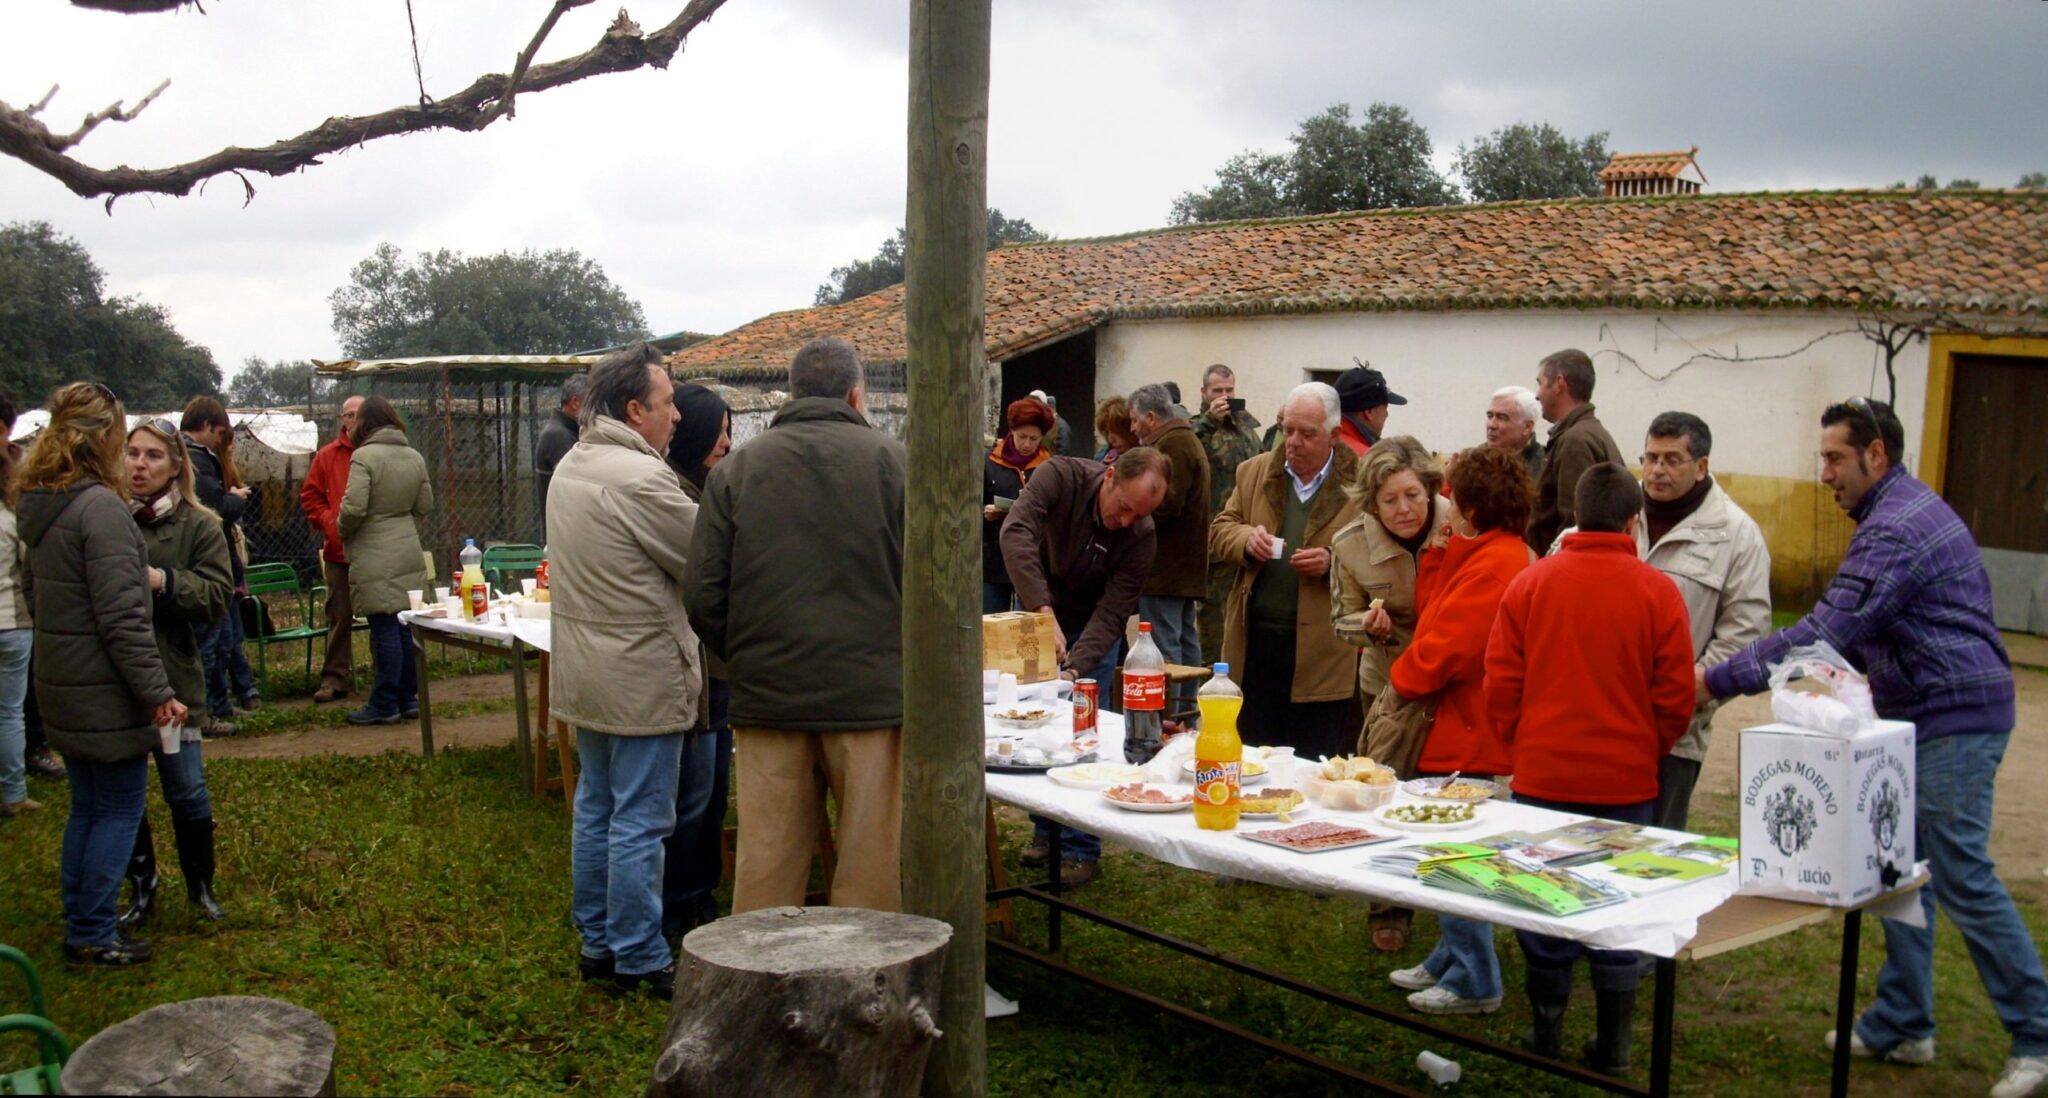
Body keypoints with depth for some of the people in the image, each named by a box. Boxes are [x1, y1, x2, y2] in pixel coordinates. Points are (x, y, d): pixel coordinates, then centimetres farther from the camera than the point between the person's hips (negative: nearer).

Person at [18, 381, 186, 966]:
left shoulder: (39, 505, 9)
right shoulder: (100, 507, -20)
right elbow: (122, 617, -23)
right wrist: (157, 691, -20)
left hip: (61, 687, 9)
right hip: (105, 694, -9)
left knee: (88, 807, 19)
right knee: (119, 810, 3)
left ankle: (79, 926, 27)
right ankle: (93, 936, 9)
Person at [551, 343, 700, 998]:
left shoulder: (568, 469, 9)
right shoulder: (640, 478, -20)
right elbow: (707, 564, -14)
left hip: (582, 672, 9)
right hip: (642, 678, -9)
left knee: (596, 808, 17)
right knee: (639, 822, -1)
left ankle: (596, 943, 27)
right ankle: (640, 961, 7)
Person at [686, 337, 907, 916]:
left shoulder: (735, 468, 4)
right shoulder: (891, 460, -2)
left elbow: (703, 597, 2)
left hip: (766, 695, 3)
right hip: (870, 693, -2)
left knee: (766, 861, 10)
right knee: (870, 867, 6)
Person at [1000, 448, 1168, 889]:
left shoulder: (1142, 539, -25)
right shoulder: (1062, 477, -27)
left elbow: (1111, 615, -24)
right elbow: (1016, 533, -40)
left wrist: (1076, 669, -39)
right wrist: (1043, 610, -49)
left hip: (1091, 629, -1)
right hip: (1036, 615, 1)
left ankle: (1082, 849, 6)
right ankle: (1046, 831, 21)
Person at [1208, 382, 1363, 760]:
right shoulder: (1254, 472, 10)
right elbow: (1219, 530, 13)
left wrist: (1333, 563, -20)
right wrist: (1246, 540, -8)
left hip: (1321, 654, -4)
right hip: (1255, 644, 4)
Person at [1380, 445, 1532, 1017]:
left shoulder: (1492, 566, -21)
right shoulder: (1487, 556, 12)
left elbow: (1443, 646, -21)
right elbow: (1433, 612, 9)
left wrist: (1402, 679, -4)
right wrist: (1438, 553, 3)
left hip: (1470, 733, -10)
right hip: (1466, 727, 10)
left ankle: (1474, 982, 10)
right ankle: (1449, 960, 30)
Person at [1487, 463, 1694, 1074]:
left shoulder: (1530, 582, -4)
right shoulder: (1657, 592, -7)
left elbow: (1501, 684, -2)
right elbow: (1675, 698, -4)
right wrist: (1645, 754, 13)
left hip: (1542, 776, 1)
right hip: (1627, 783, -1)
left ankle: (1545, 1034, 21)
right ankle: (1611, 1046, 19)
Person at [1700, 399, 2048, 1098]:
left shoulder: (1897, 527, -19)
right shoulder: (1902, 511, 15)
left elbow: (1825, 634, -25)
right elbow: (1854, 636, 19)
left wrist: (1718, 681, -22)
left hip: (1953, 721, -11)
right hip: (1922, 719, 11)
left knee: (1963, 880, -4)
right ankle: (1901, 1027, 22)